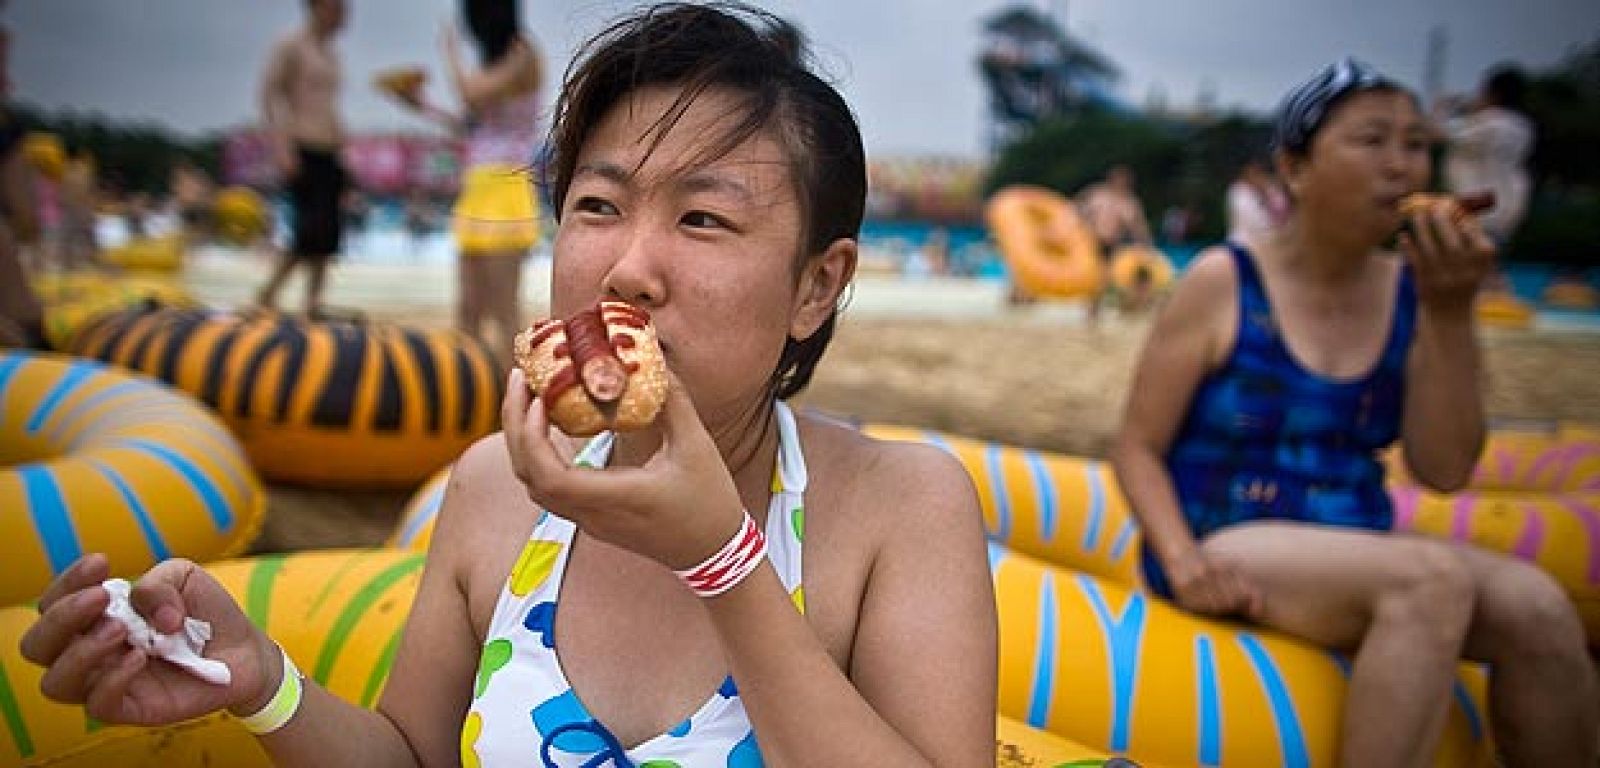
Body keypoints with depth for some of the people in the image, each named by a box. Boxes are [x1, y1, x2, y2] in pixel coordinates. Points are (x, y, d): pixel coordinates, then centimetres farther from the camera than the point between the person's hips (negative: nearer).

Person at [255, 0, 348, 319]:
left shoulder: (330, 54, 20)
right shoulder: (291, 47, -3)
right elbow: (269, 93, -8)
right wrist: (282, 147, -18)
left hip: (328, 152, 8)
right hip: (301, 151, -8)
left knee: (329, 231, 3)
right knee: (312, 229, -15)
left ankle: (313, 301, 9)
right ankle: (269, 292, 0)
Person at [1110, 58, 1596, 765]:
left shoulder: (1407, 290, 4)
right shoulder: (1223, 283, -8)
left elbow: (1444, 470, 0)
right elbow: (1137, 446, -6)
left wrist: (1450, 314, -9)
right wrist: (1182, 560, -23)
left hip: (1357, 547, 5)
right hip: (1228, 548, -5)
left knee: (1538, 607, -22)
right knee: (1433, 578, -31)